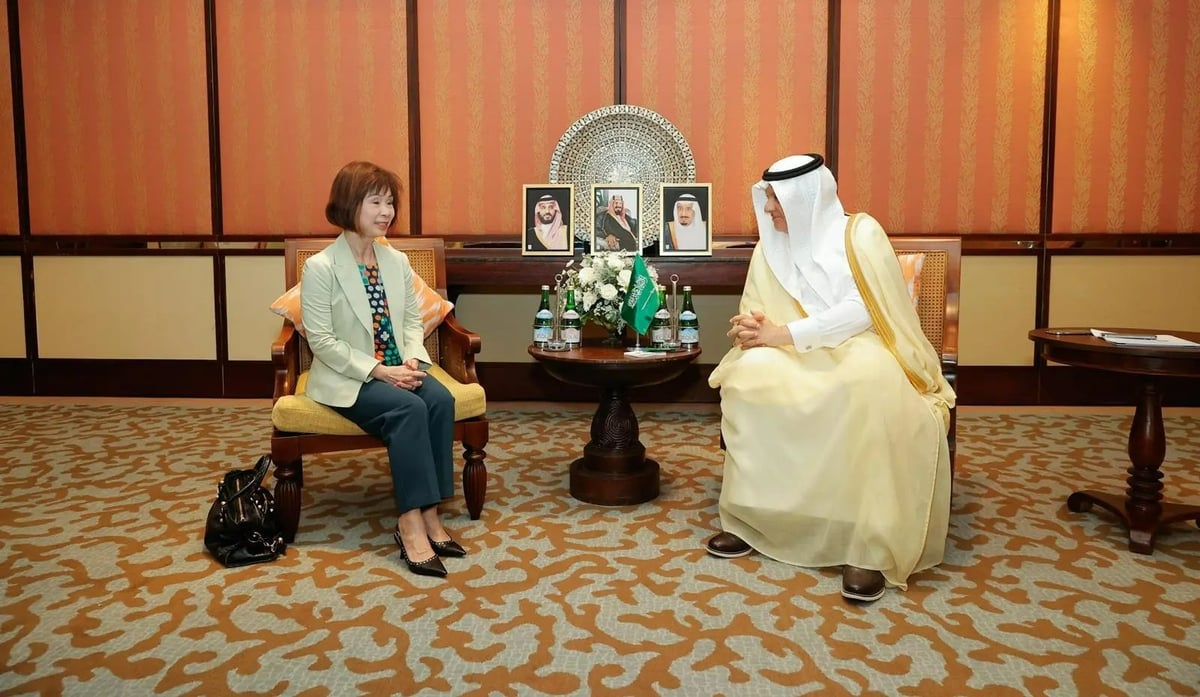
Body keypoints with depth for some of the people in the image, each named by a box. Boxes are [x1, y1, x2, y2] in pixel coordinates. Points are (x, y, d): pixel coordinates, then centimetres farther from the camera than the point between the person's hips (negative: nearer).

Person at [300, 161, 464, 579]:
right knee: (409, 408, -31)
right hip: (348, 377, -5)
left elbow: (412, 319, 13)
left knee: (440, 399, -25)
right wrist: (378, 370, -21)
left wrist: (412, 359, -7)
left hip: (397, 370, 5)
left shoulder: (397, 261, 8)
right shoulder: (320, 267, -10)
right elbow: (321, 340, -14)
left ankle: (428, 514, -20)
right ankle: (412, 524, -26)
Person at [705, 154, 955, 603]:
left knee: (868, 381, -39)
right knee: (748, 373, -28)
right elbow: (756, 315, 6)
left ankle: (871, 543, -33)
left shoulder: (860, 233, -4)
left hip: (861, 347, -4)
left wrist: (784, 334, -22)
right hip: (801, 356, 4)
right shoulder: (770, 248, 10)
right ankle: (752, 517, -19)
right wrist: (750, 328, -20)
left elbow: (861, 310, -16)